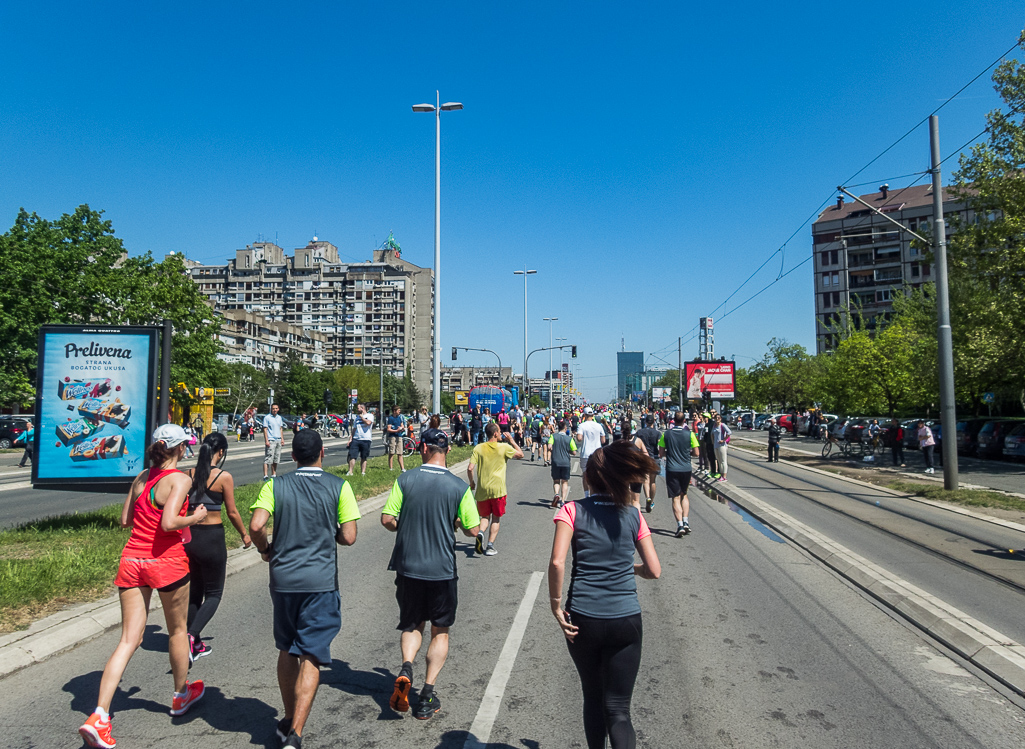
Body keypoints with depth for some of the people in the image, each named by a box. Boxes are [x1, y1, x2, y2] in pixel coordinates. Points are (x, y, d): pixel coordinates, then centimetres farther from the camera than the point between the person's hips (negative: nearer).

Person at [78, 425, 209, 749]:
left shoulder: (141, 478, 8)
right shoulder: (180, 479, -13)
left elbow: (125, 520, 14)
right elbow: (169, 523, -23)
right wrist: (195, 517, -6)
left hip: (132, 561, 6)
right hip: (166, 562, -5)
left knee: (129, 640, 7)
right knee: (177, 630, 17)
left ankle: (99, 716, -3)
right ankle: (181, 694, 35)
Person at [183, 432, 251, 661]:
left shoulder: (189, 474, 1)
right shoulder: (224, 477, -13)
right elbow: (232, 512, -7)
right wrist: (244, 534, 7)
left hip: (189, 536, 5)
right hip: (212, 537, -5)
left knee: (195, 590, 18)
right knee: (214, 593, 9)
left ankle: (196, 644, 26)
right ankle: (192, 636, -11)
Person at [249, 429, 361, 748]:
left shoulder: (275, 485, 0)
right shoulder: (339, 486, -4)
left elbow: (256, 525, -12)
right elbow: (348, 537, -7)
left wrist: (265, 549, 7)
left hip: (283, 578, 3)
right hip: (321, 581, -3)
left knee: (287, 651, 20)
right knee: (311, 657, 2)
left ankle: (288, 721, 32)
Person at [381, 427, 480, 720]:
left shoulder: (405, 480, -7)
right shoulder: (459, 487, -9)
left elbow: (387, 520, -8)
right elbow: (473, 530, -6)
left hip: (408, 567, 1)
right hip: (442, 571, -1)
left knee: (412, 625, 21)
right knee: (440, 631, 16)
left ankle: (406, 668, -5)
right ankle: (427, 695, 13)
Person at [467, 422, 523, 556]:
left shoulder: (478, 448, -1)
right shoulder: (504, 447, -5)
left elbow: (470, 468, -7)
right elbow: (521, 454, 10)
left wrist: (472, 482, 9)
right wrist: (511, 440, 15)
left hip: (482, 489, 2)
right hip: (498, 489, -2)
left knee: (485, 516, 17)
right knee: (496, 518, 11)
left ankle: (480, 533, -11)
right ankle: (490, 546, 5)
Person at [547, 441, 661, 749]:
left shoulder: (573, 510, -5)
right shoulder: (633, 515, 2)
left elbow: (557, 562, -18)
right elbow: (654, 570, 3)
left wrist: (556, 605, -7)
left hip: (583, 620, 0)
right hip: (626, 620, 1)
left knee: (592, 700, 21)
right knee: (618, 709, 6)